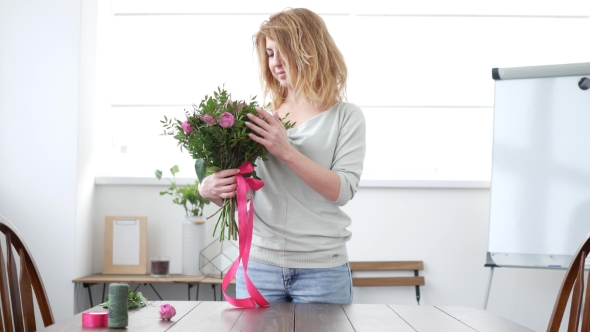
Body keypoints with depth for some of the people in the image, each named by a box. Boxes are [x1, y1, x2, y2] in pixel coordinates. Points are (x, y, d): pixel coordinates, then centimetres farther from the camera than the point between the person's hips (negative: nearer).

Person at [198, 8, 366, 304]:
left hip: (322, 269, -2)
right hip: (259, 264, 2)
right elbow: (233, 190, 11)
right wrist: (209, 189, -12)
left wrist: (286, 151, -20)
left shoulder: (346, 117, 0)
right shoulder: (259, 116, 7)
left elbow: (342, 191, -11)